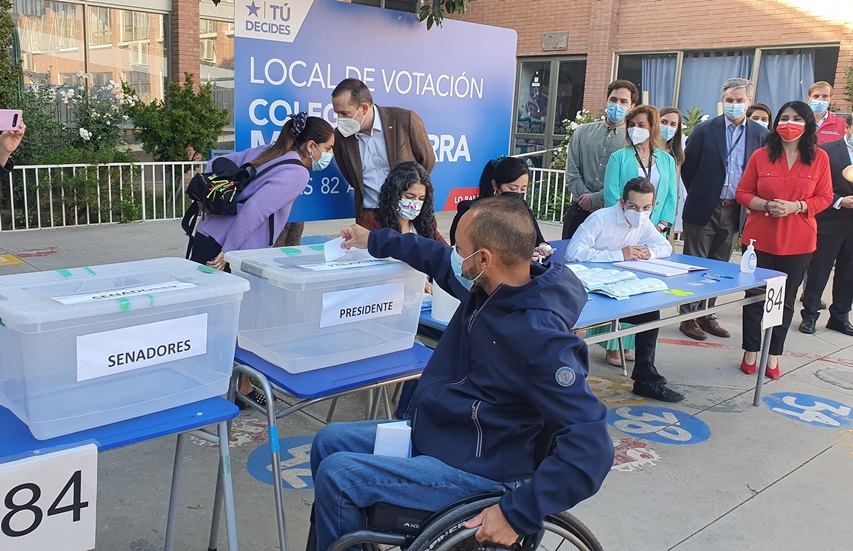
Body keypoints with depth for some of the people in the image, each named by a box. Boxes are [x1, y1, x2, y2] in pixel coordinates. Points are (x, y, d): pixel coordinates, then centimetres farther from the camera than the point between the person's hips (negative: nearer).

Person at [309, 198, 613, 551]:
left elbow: (591, 449, -31)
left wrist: (517, 514, -31)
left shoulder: (540, 338, -30)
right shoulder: (490, 288, -4)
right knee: (328, 442, 12)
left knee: (336, 476, -17)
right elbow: (440, 261, 18)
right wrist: (374, 241, 26)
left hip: (473, 468, -9)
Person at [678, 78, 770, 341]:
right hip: (704, 209, -3)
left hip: (734, 211, 3)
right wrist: (699, 195, 5)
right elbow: (687, 167, 0)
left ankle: (707, 315, 24)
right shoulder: (704, 131, -6)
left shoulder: (760, 134, 1)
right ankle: (688, 317, 12)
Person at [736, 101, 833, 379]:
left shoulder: (819, 158, 1)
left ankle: (773, 355, 21)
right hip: (760, 238, 0)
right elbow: (743, 193, 2)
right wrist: (767, 205, -16)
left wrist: (796, 206, -16)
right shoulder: (761, 156, 0)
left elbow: (824, 197, 2)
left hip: (798, 241, 0)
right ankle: (751, 352, 21)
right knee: (755, 296, 8)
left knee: (785, 300, 9)